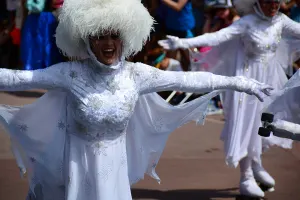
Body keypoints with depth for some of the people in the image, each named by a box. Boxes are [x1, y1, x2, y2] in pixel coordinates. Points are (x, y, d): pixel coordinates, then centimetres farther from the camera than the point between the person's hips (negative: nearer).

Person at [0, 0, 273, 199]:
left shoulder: (136, 74, -8)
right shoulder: (71, 73, -15)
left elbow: (187, 80, -4)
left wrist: (240, 83, -2)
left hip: (114, 166, 2)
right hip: (78, 165, -2)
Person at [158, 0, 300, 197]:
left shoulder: (281, 21, -4)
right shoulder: (247, 23, -19)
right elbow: (218, 36, -27)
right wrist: (182, 43, -38)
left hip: (271, 79, 5)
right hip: (249, 79, -5)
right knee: (246, 124, -1)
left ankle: (257, 166, 39)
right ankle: (246, 178, 11)